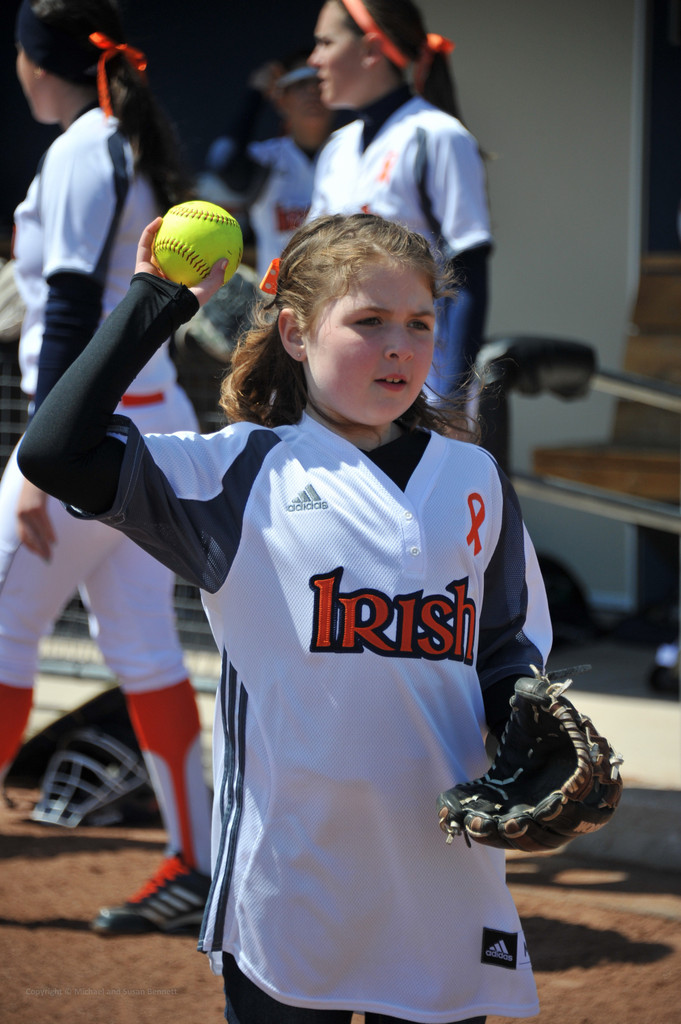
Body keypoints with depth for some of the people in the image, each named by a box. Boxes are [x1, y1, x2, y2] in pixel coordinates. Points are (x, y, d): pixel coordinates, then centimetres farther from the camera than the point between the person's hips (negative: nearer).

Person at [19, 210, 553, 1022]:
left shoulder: (475, 480, 10)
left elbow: (509, 648, 15)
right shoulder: (242, 474, -1)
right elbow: (56, 453, -11)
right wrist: (155, 304, -6)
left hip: (442, 880, 3)